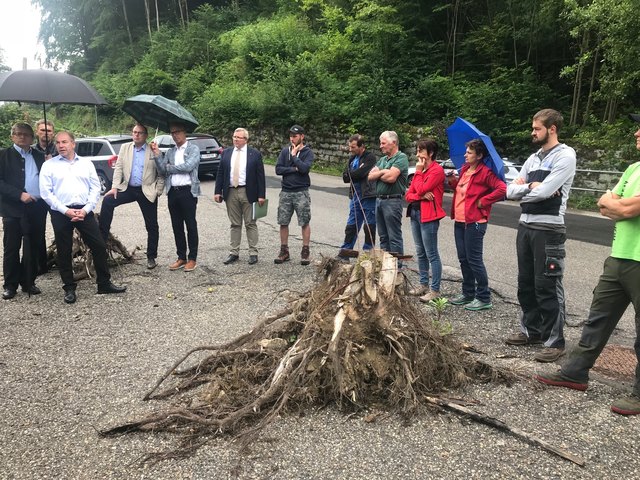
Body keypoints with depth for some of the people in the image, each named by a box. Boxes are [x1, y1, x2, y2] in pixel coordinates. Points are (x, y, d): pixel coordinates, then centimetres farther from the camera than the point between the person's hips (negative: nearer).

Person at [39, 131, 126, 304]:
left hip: (84, 211, 1)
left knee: (99, 246, 0)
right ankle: (69, 288, 17)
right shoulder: (49, 165, 4)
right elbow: (46, 192, -2)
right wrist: (66, 211, -12)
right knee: (64, 252, 5)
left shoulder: (86, 163, 9)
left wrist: (85, 209, -8)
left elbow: (95, 188, 5)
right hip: (60, 213, -1)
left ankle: (104, 283, 13)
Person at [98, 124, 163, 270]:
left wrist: (158, 191, -9)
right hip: (128, 188, 3)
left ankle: (151, 257, 16)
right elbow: (118, 168, 4)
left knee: (152, 226, 3)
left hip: (147, 192, -3)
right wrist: (114, 187, -6)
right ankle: (101, 237, -14)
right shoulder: (125, 148, 9)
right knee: (108, 200, -21)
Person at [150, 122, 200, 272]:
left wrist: (168, 167, -3)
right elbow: (162, 171, 5)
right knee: (177, 226, 10)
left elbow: (188, 166, -15)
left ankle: (192, 258, 8)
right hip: (172, 192, 5)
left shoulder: (193, 149, 0)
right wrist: (157, 154, -7)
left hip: (187, 191, -5)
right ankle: (181, 257, 19)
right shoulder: (170, 152, 15)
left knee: (190, 226, 0)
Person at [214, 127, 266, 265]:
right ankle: (234, 253, 17)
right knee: (235, 224, 10)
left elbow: (260, 175, -4)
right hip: (230, 193, 3)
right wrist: (217, 191, 0)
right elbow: (220, 173, 8)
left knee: (250, 224, 3)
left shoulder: (255, 154, -2)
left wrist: (261, 195, -9)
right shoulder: (226, 153, 8)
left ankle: (253, 253, 10)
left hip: (248, 193, -3)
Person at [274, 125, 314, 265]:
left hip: (301, 192, -3)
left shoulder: (308, 152, -3)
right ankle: (284, 251, 18)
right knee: (283, 222, 6)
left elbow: (304, 168, -20)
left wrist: (294, 155, -11)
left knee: (305, 223, 1)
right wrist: (294, 169, -12)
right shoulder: (285, 151, 6)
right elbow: (278, 169, -3)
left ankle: (305, 251, 11)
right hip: (286, 192, 3)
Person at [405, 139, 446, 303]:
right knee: (420, 253, 14)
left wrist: (418, 171, -7)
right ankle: (424, 284, 24)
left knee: (431, 254, -5)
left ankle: (435, 290, 0)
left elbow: (421, 189, -20)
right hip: (415, 213, 9)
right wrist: (421, 196, -11)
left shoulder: (437, 170, -10)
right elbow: (408, 195, 10)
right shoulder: (420, 170, 16)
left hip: (428, 216, -9)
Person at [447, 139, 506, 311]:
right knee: (463, 259, 14)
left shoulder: (485, 172, -13)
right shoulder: (464, 169, 12)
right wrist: (453, 181, 5)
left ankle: (484, 298, 6)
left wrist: (483, 201, -18)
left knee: (474, 260, -4)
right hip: (459, 221, 9)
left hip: (474, 222, -9)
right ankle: (468, 293, 26)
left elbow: (502, 189, -24)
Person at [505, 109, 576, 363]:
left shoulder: (565, 156, -8)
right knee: (526, 283, 14)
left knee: (547, 287, -3)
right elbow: (510, 191, 9)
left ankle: (554, 341, 7)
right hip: (525, 226, 8)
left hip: (549, 230, -8)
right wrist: (530, 186, -8)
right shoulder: (533, 159, 15)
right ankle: (532, 330, 27)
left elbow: (544, 192, -20)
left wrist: (522, 190, -3)